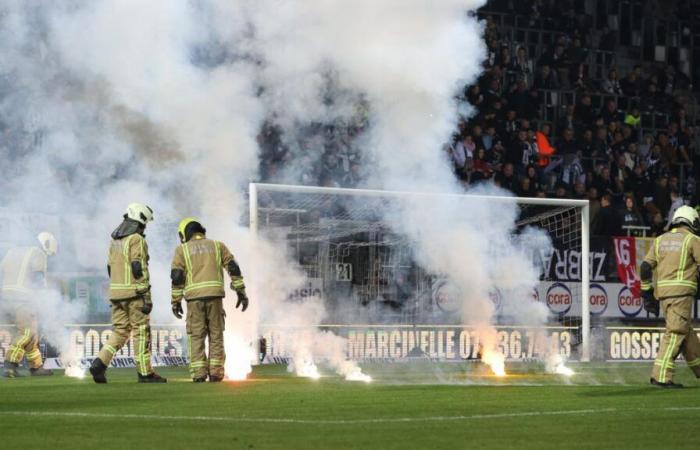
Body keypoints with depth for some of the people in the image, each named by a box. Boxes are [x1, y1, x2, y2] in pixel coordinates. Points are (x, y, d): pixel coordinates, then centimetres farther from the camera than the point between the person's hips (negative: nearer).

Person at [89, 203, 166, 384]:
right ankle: (145, 373, 3)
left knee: (119, 331, 10)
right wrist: (146, 297, -18)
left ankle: (100, 364, -7)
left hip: (116, 292, 7)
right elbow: (139, 268, -18)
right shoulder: (136, 239, -12)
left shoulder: (115, 239, 15)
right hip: (134, 292, -7)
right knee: (141, 331, 0)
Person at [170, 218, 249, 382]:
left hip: (194, 297, -1)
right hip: (215, 295, 1)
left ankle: (199, 374, -3)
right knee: (216, 335, 8)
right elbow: (234, 269, 5)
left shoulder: (182, 249, 9)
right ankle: (215, 373, 2)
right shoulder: (217, 246, 14)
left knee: (196, 337, 4)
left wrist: (176, 302, 4)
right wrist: (241, 293, 6)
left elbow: (177, 277, 0)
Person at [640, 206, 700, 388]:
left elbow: (645, 267, 10)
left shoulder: (660, 240, 16)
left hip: (662, 291, 7)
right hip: (681, 291, -7)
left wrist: (647, 293, 14)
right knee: (675, 333, -9)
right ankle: (661, 376, -17)